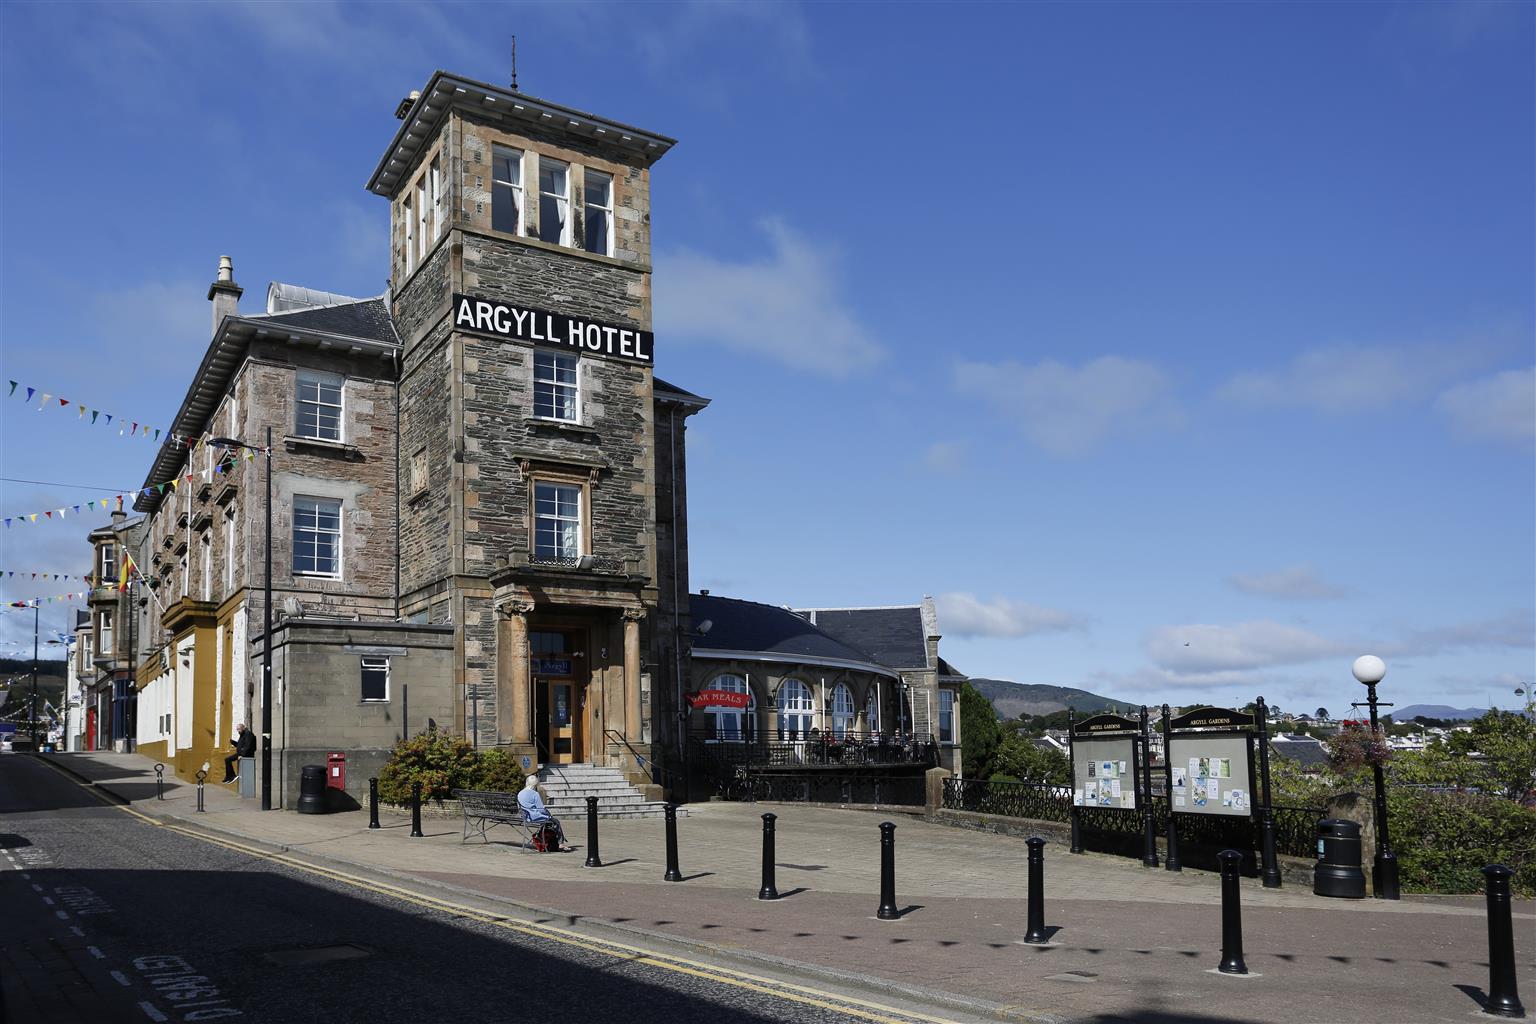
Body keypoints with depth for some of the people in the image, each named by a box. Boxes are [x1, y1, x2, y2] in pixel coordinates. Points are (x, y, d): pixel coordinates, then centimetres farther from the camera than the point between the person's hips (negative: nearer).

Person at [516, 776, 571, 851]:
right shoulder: (534, 794, -17)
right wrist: (549, 815, 3)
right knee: (556, 821, 10)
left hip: (526, 818, 9)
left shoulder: (519, 794, 7)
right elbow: (541, 809, -17)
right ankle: (562, 844, 14)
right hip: (536, 818, -9)